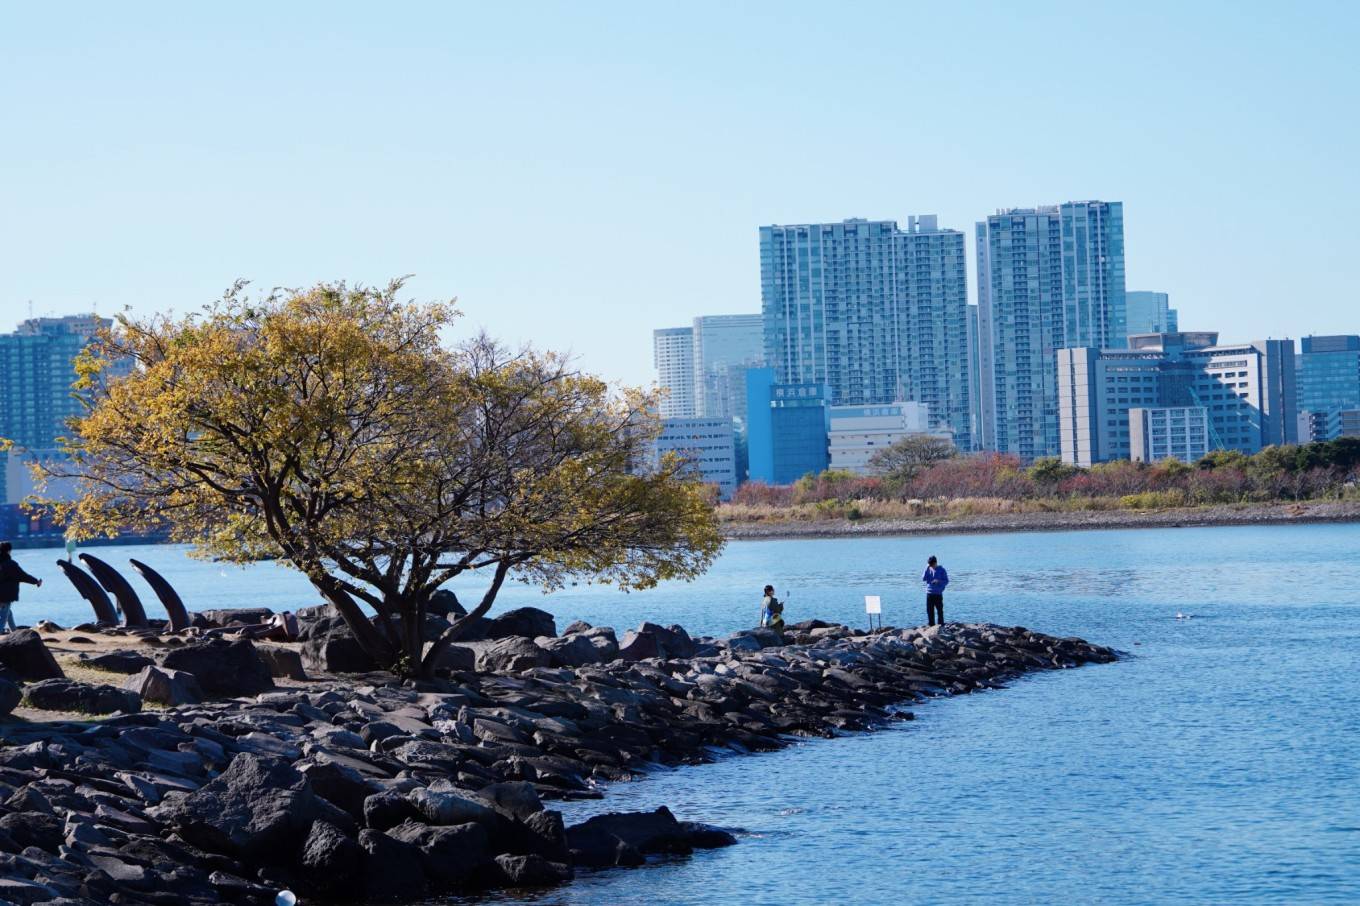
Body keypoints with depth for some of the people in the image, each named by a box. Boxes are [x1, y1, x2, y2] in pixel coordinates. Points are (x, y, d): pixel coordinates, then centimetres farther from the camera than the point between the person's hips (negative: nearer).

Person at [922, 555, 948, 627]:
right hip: (929, 593, 3)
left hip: (938, 594, -3)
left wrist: (939, 581, -20)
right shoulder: (928, 570, 6)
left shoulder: (941, 570, -3)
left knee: (939, 610, -3)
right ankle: (931, 625, 14)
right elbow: (923, 579, -4)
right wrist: (927, 568, -10)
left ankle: (941, 625, 1)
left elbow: (946, 581, -2)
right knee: (930, 610, 6)